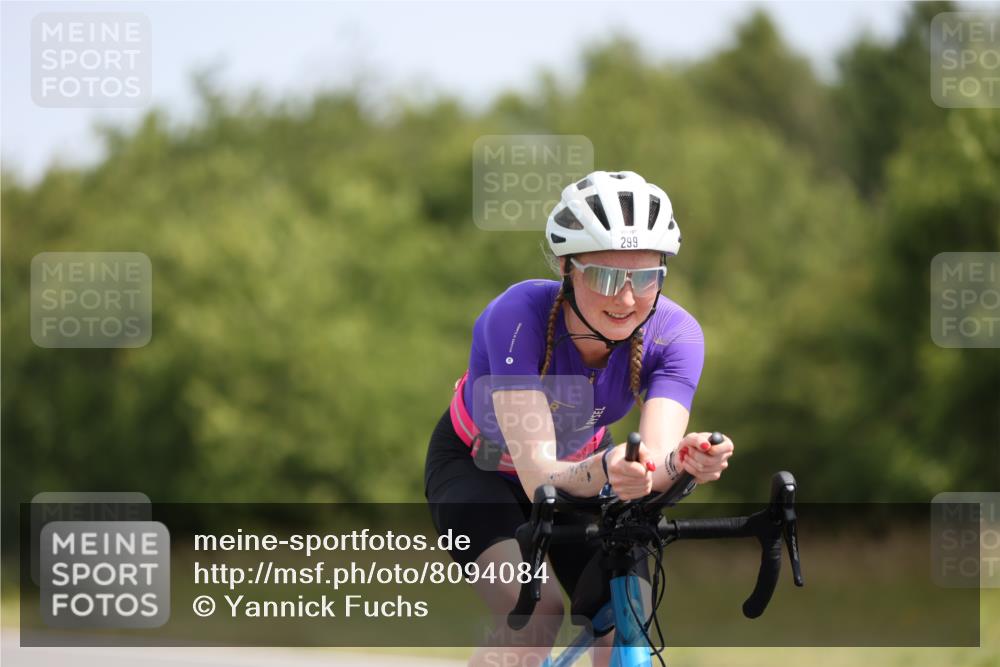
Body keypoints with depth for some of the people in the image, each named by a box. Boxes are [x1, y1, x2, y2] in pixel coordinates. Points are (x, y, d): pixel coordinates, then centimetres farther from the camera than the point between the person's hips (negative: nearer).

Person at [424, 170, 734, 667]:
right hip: (478, 466, -4)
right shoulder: (520, 316, -37)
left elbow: (653, 468, -38)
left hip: (581, 468, 4)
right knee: (535, 613, -30)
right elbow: (538, 475, -43)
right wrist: (604, 473, -64)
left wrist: (682, 463, -61)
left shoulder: (673, 333, -27)